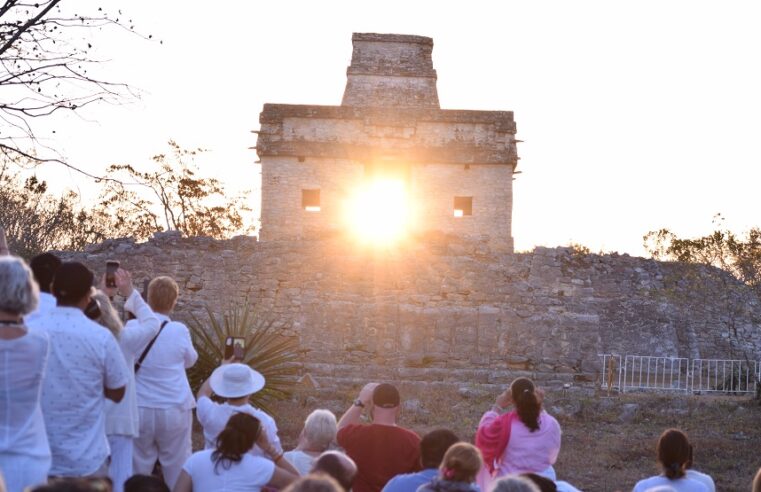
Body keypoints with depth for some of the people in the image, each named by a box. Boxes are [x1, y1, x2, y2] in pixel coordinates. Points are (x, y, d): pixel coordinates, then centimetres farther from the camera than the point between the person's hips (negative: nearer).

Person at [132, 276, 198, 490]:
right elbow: (191, 360, 9)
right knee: (176, 465, 8)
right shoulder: (179, 330, -9)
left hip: (139, 409, 1)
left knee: (138, 467, 10)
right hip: (174, 409, -1)